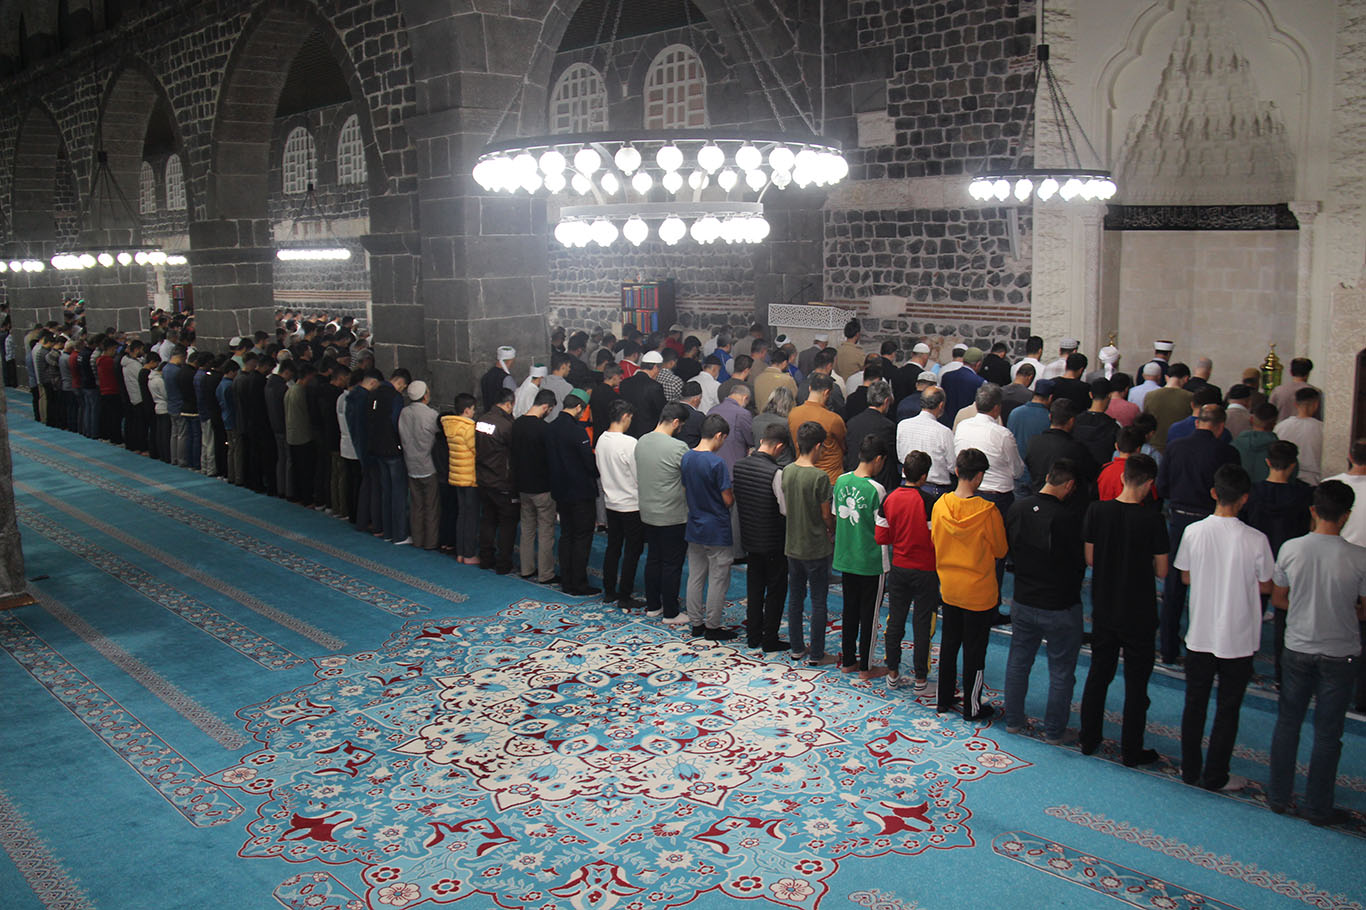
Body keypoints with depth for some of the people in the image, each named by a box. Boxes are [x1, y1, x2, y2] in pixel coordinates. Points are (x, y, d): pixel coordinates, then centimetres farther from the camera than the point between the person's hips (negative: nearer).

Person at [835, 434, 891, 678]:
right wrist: (887, 566, -3)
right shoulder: (876, 489, -19)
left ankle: (848, 661, 26)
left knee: (850, 609, 17)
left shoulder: (841, 481, -1)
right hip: (871, 562, -6)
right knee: (869, 613, 7)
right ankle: (865, 667, 15)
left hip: (845, 558, 6)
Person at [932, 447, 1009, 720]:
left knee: (948, 644, 19)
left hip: (949, 588, 4)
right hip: (979, 591, -4)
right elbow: (1000, 551, -8)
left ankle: (944, 700, 31)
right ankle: (972, 707, 20)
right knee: (974, 650, 9)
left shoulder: (940, 505, -9)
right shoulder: (988, 511, -21)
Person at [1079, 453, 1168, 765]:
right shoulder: (1152, 520, -18)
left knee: (1098, 674, 18)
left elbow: (1089, 559, 0)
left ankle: (1089, 739, 28)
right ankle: (1131, 751, 18)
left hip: (1103, 609, 3)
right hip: (1139, 615, -3)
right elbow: (1162, 571, -10)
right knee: (1136, 683, 10)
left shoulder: (1097, 511, -9)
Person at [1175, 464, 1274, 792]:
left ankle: (1190, 769, 26)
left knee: (1195, 703, 16)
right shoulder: (1256, 540, -17)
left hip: (1200, 635, 2)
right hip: (1238, 639, -2)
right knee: (1228, 709, 12)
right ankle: (1215, 776, 19)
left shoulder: (1193, 532, -10)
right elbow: (1265, 586, -4)